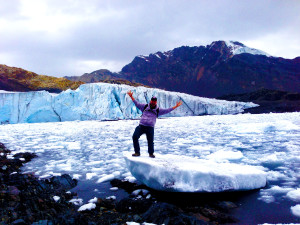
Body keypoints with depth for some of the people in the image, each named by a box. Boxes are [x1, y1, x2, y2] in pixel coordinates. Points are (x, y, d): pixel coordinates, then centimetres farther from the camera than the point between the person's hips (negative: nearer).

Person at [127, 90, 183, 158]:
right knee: (135, 137, -13)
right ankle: (137, 152, 0)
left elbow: (167, 110, 10)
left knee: (150, 141, -2)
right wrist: (131, 96, 7)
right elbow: (137, 104, 13)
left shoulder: (158, 110, 11)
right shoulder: (145, 107, 12)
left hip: (150, 128, 0)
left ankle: (151, 153, 23)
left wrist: (175, 106, 5)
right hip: (141, 126, 0)